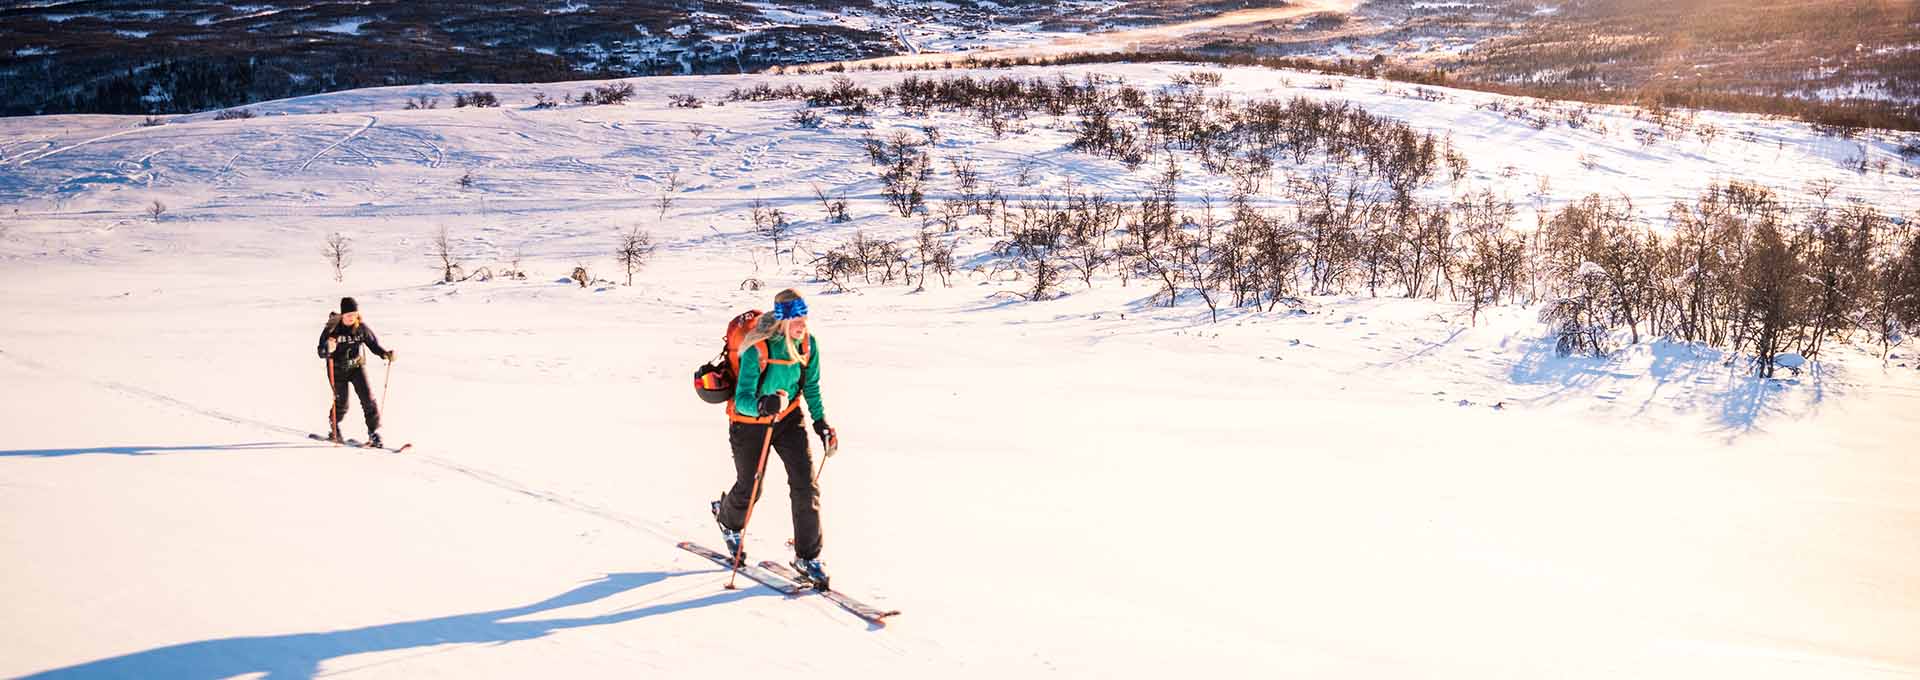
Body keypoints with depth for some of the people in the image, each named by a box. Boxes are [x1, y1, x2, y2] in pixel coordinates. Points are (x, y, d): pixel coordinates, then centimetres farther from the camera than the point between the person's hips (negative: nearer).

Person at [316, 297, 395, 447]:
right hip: (337, 369, -2)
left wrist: (385, 353, -22)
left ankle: (374, 432, -3)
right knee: (341, 403, 4)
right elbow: (321, 353, -18)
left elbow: (373, 343, -4)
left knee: (368, 398, -10)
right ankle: (334, 428, 34)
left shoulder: (362, 327, -12)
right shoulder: (332, 328, -18)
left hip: (356, 366, 2)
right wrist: (328, 349, -42)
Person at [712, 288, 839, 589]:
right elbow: (742, 399, -33)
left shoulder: (808, 344, -15)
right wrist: (763, 404, -54)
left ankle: (807, 557, 3)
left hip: (789, 418, 4)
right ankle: (727, 518, 52)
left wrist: (821, 421, -2)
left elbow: (811, 386, 3)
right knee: (749, 489, 14)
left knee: (806, 484, -10)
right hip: (750, 422, -3)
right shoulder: (756, 350, -31)